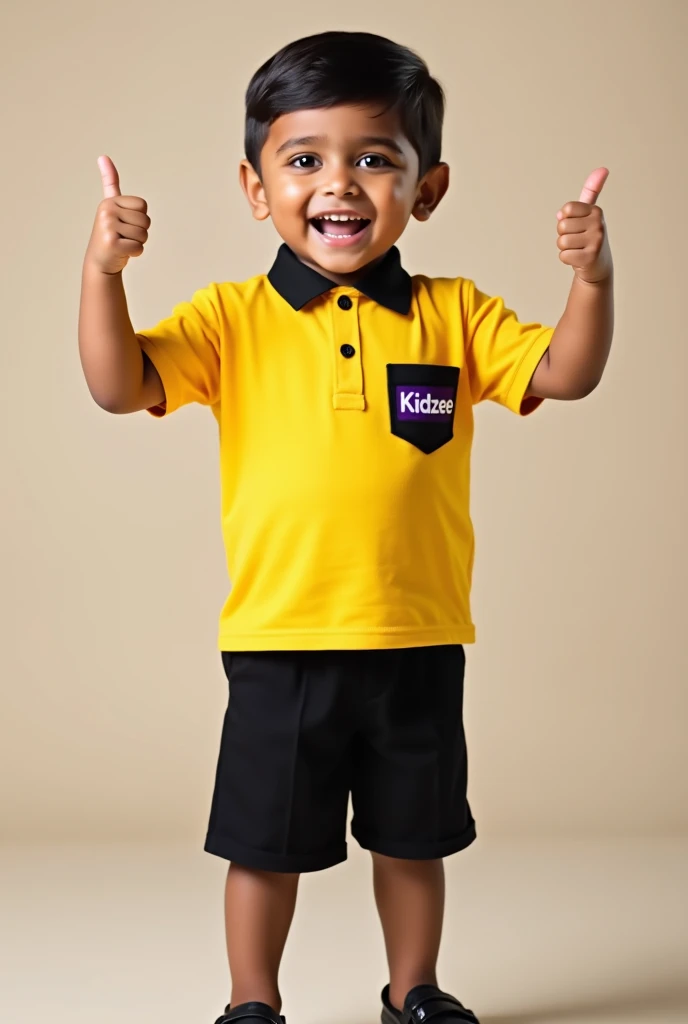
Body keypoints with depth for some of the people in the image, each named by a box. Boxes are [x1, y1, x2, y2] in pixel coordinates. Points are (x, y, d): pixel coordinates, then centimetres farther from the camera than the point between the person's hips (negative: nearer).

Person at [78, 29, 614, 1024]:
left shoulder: (453, 315, 1)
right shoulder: (231, 318, -4)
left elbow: (564, 374, -2)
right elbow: (120, 385, -13)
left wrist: (593, 278, -18)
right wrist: (103, 269, -26)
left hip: (418, 642, 2)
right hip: (278, 642, -2)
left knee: (413, 837, 19)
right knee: (266, 842, 13)